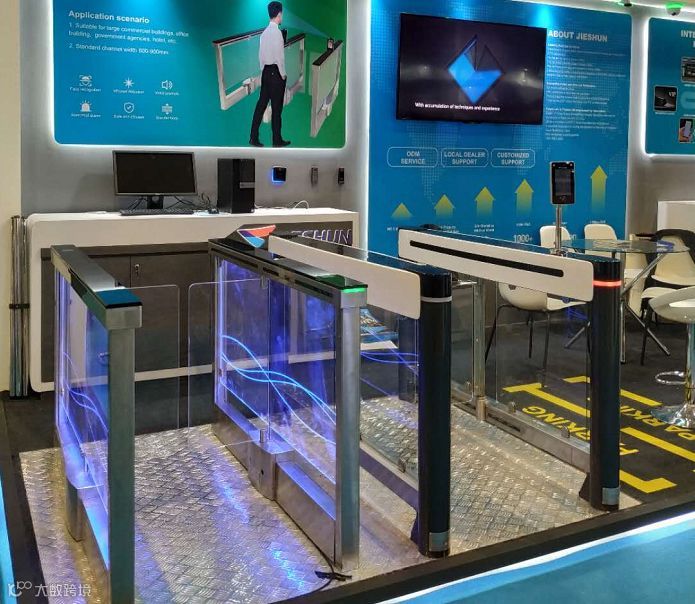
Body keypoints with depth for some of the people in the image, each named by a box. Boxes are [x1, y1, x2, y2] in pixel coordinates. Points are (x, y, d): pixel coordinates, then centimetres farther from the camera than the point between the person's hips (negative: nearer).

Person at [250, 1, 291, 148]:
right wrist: (283, 74, -8)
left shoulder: (265, 32, 8)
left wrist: (264, 70, 18)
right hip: (276, 72, -8)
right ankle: (277, 140, 9)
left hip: (265, 72, 8)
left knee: (262, 104, 8)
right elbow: (279, 56, -17)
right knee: (277, 108, 1)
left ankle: (254, 138, 8)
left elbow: (261, 55, 12)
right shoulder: (277, 32, -16)